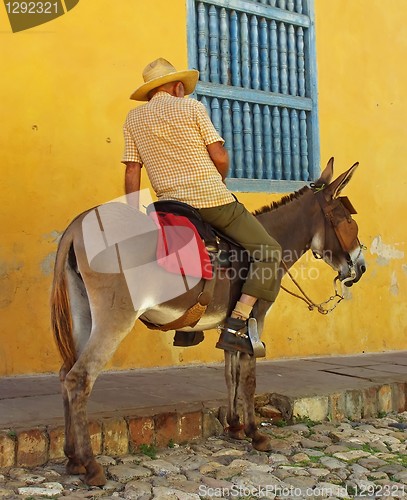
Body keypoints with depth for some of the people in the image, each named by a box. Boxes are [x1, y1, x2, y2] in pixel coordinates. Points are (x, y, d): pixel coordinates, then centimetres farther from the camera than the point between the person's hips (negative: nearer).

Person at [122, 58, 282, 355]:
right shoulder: (191, 107, 1)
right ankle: (236, 325, -10)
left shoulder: (133, 119, 12)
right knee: (270, 252, 2)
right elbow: (220, 157, -4)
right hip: (213, 198, -5)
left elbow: (132, 170, 7)